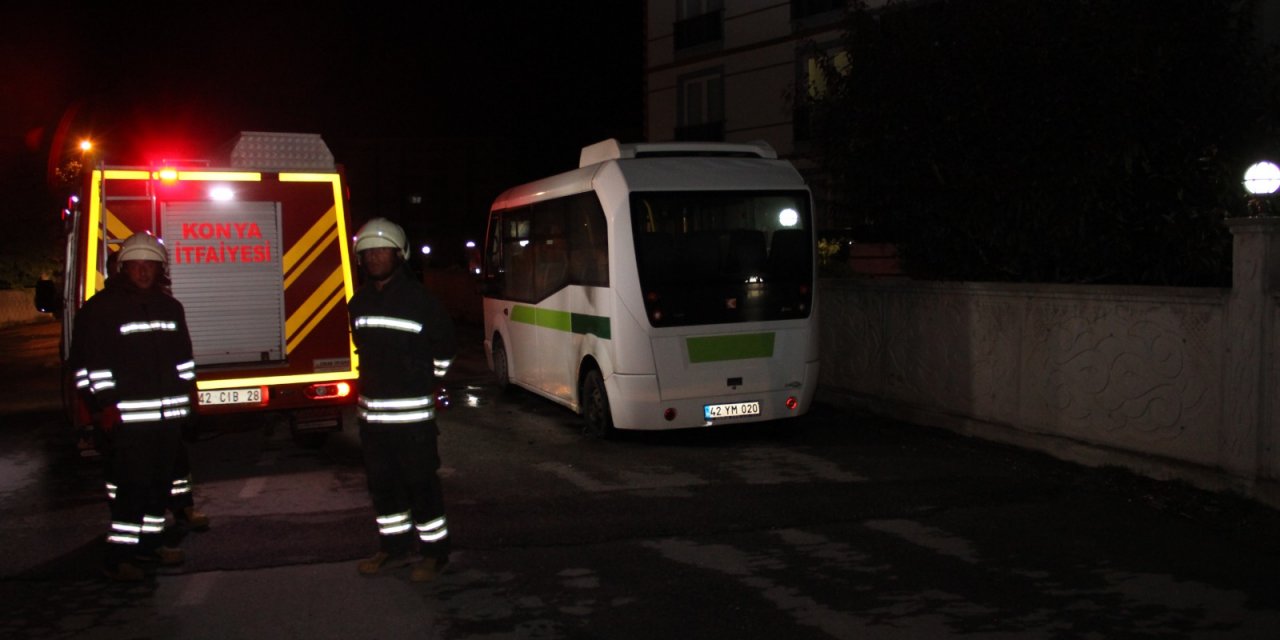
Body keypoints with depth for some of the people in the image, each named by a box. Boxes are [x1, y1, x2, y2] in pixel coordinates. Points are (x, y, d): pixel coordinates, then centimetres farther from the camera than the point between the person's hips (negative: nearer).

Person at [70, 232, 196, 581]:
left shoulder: (170, 307, 16)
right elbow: (88, 363, -8)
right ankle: (118, 555, -4)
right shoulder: (101, 308, -4)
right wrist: (104, 405, -13)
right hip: (127, 417, -7)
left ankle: (149, 542, 26)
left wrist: (184, 395, 17)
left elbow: (183, 356, 24)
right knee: (131, 485, -10)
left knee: (161, 482, 13)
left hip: (168, 414, 7)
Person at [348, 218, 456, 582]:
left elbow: (443, 347, 1)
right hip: (372, 411, 7)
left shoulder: (419, 300, -9)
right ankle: (395, 546, 26)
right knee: (382, 483, 13)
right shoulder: (359, 302, 10)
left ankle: (433, 550, 9)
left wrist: (431, 385, 7)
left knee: (421, 482, -1)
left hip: (413, 412, -7)